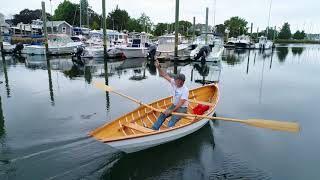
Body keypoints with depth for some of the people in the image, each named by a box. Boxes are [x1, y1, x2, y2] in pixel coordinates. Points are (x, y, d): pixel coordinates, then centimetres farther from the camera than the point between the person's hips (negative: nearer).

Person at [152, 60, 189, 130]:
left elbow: (181, 103, -26)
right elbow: (165, 75, -5)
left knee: (173, 119, -28)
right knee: (162, 115, -12)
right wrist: (158, 67, -16)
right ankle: (154, 129, -14)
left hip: (182, 108, -6)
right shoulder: (174, 83, -4)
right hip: (174, 105, 6)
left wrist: (171, 111, -31)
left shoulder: (185, 90, -22)